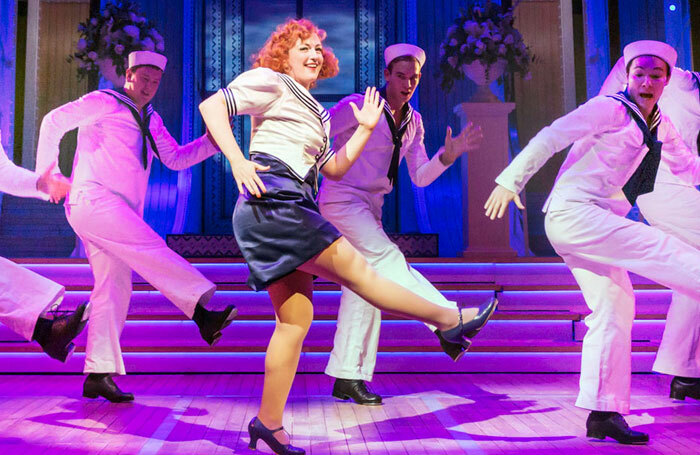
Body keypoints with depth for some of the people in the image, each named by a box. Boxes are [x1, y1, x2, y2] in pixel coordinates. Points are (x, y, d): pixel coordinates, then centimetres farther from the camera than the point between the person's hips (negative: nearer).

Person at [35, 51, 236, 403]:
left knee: (115, 288, 2)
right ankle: (202, 313, -33)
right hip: (93, 199, -8)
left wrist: (211, 142, 4)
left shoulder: (150, 120, 24)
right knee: (150, 246, -24)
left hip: (119, 213, 8)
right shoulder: (104, 103, 2)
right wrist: (46, 172, -12)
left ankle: (98, 375, 5)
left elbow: (177, 159, 19)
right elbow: (55, 121, -7)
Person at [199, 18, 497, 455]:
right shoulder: (269, 82, 5)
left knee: (296, 319, 4)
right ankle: (450, 320, 4)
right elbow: (211, 105, -5)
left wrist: (365, 129, 18)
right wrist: (238, 161, -18)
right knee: (357, 269, -4)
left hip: (289, 211, 10)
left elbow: (334, 169, 26)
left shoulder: (316, 113, 29)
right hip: (272, 199, -10)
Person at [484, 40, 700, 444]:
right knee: (661, 250, -20)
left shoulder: (661, 125, 16)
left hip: (597, 221, 9)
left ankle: (603, 413, 9)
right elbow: (551, 138, -11)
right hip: (572, 213, -9)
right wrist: (510, 182, -14)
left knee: (615, 309, 5)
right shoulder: (609, 109, -8)